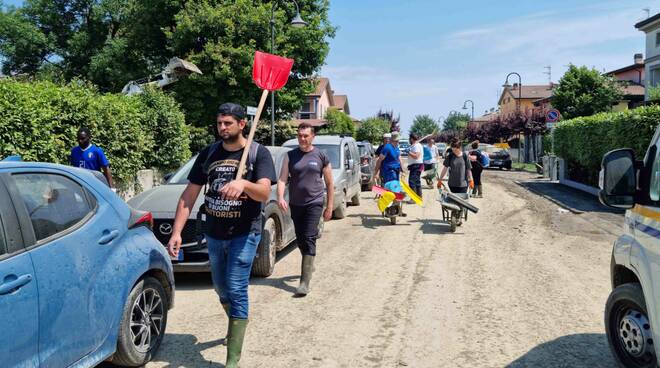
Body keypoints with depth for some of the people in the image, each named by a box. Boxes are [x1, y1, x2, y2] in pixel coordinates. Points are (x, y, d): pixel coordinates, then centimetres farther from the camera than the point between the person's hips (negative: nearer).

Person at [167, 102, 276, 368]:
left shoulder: (258, 153, -9)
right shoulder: (208, 154, 3)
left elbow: (264, 193, -23)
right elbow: (189, 195, 2)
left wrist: (243, 184, -45)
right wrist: (176, 232, -7)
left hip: (244, 234, -5)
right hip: (214, 235, 5)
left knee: (236, 291, -10)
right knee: (222, 290, 18)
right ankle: (237, 328, 46)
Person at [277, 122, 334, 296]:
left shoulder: (321, 156, 0)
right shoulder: (290, 156, 4)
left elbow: (329, 183, 5)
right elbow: (282, 179, -5)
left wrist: (329, 207, 2)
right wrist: (280, 197, -23)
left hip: (314, 203, -3)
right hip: (295, 204, 3)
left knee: (309, 239, -12)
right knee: (300, 239, 14)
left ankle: (305, 282, -13)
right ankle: (309, 265, 40)